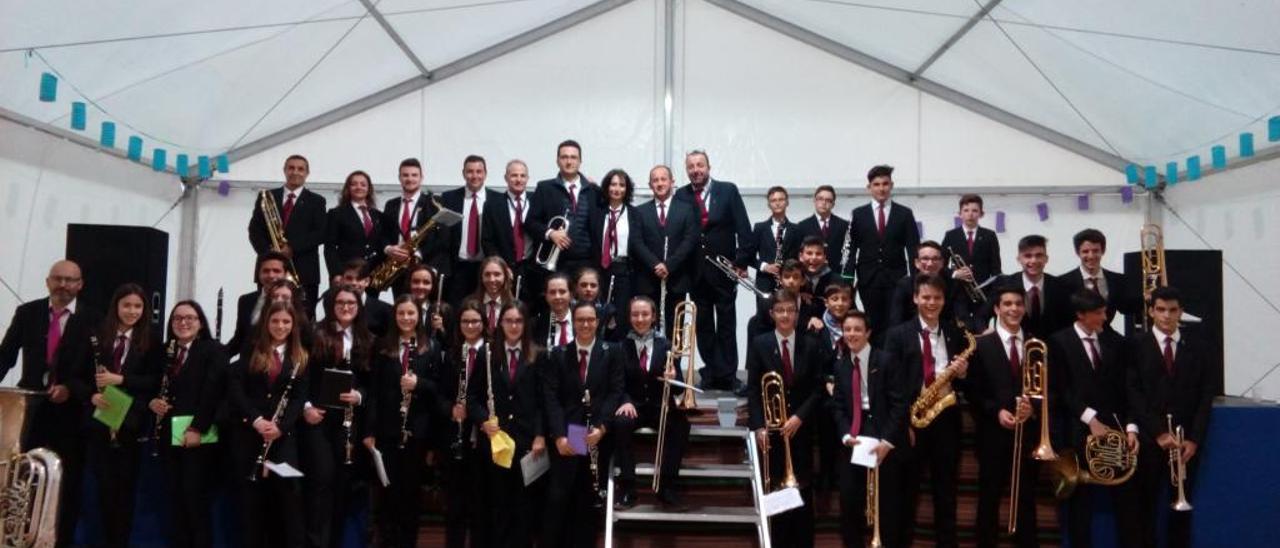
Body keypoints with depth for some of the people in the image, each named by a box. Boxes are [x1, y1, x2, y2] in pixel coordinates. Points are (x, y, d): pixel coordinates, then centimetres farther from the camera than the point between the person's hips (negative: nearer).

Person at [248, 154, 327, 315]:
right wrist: (267, 252, -10)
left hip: (304, 271, -2)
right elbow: (254, 230, 8)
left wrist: (292, 248, -14)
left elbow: (321, 234, -2)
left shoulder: (316, 201, 9)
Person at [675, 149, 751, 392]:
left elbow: (743, 228, -3)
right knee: (703, 325, 8)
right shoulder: (681, 195, 4)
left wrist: (742, 262, -9)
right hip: (696, 271, 2)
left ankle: (728, 375, 9)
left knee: (726, 324, 4)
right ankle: (711, 372, 17)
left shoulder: (728, 190, -1)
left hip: (724, 269, -2)